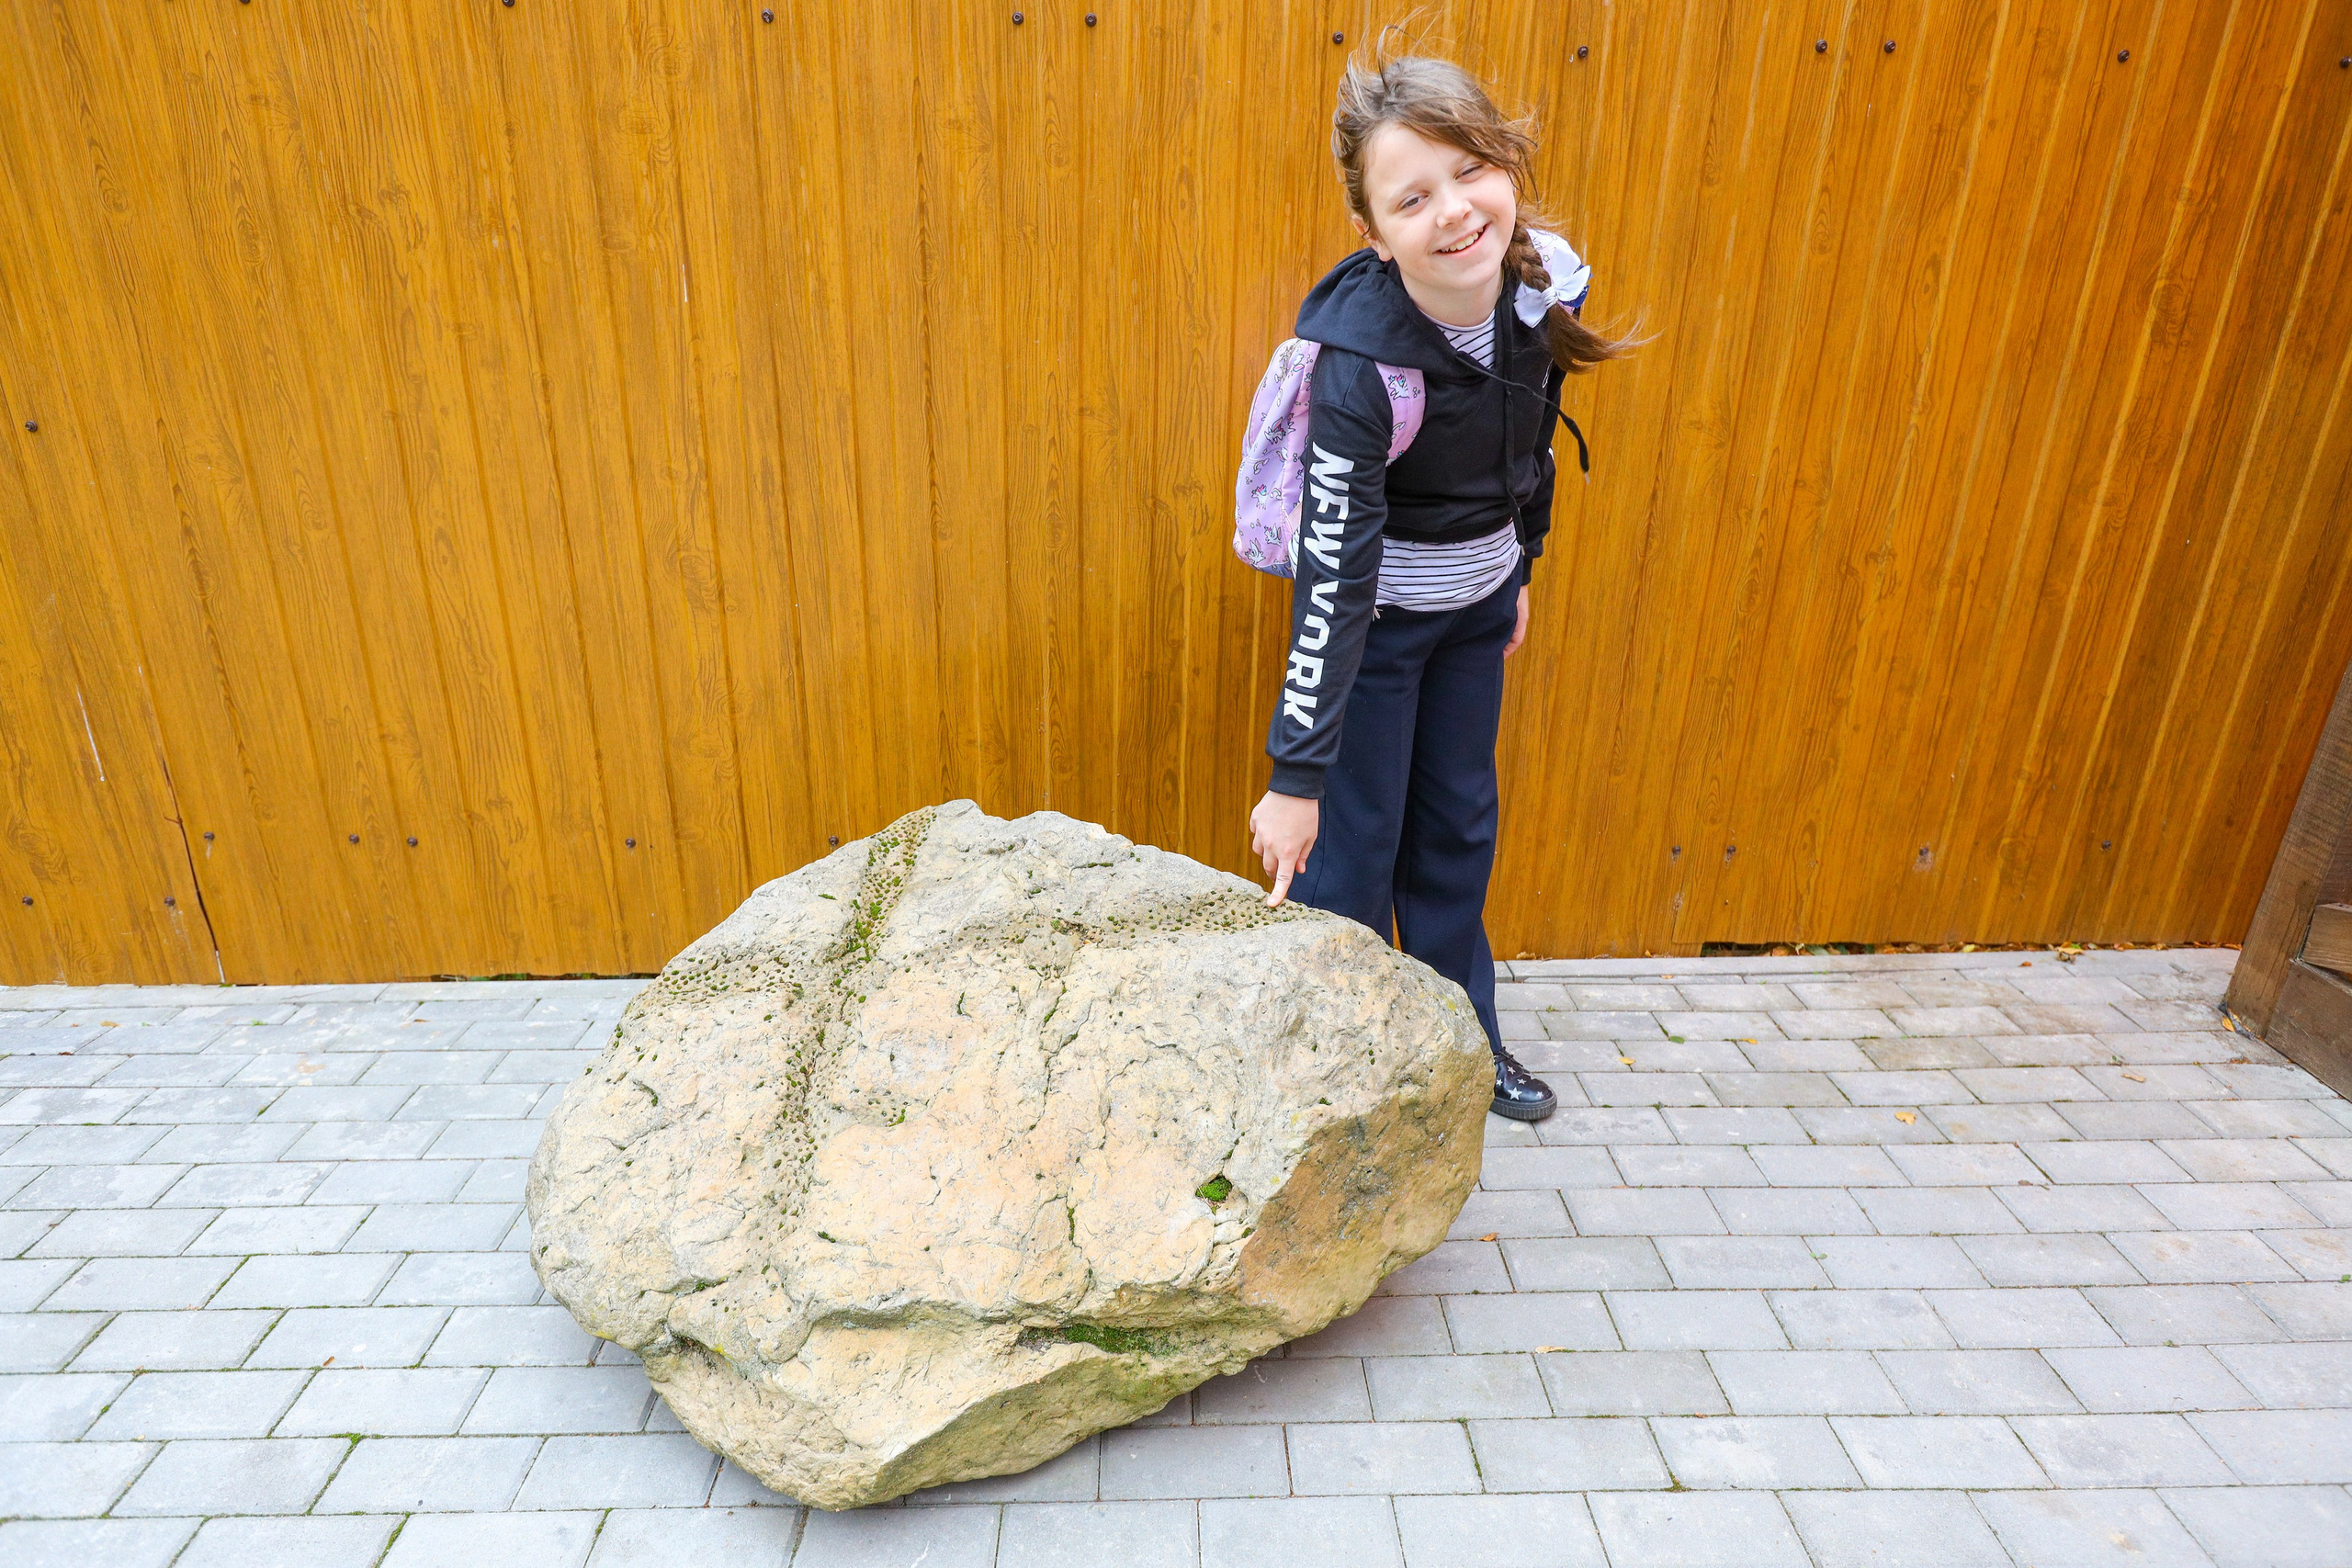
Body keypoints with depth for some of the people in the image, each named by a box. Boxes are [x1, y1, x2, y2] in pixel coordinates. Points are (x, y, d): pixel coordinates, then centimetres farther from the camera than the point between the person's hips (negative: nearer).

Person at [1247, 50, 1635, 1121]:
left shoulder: (1549, 278, -14)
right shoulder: (1358, 356, -31)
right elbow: (1334, 579, -30)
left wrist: (1520, 569, 16)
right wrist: (1295, 775, -28)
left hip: (1476, 601, 6)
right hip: (1376, 614, -6)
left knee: (1458, 824, 18)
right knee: (1354, 843, 4)